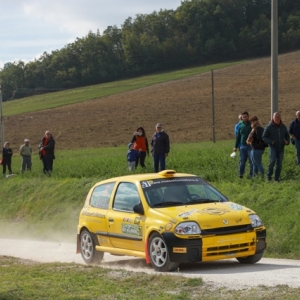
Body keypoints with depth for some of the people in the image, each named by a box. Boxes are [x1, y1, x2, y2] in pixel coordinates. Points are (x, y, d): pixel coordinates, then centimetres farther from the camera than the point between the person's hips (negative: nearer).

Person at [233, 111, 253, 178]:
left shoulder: (251, 125, 0)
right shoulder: (240, 126, 12)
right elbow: (238, 137, 17)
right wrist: (236, 146, 13)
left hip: (250, 146, -4)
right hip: (242, 146, 4)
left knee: (251, 161, -2)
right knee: (242, 161, 3)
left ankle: (252, 174, 2)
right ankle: (241, 174, 6)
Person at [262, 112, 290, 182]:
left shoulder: (283, 127, 9)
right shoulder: (269, 127, -4)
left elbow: (287, 136, 21)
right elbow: (264, 137, -2)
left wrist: (287, 141, -2)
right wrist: (270, 142, -19)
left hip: (281, 148, 4)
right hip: (273, 147, -4)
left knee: (279, 164, 3)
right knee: (273, 160, -22)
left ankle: (277, 178, 11)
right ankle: (269, 176, -8)